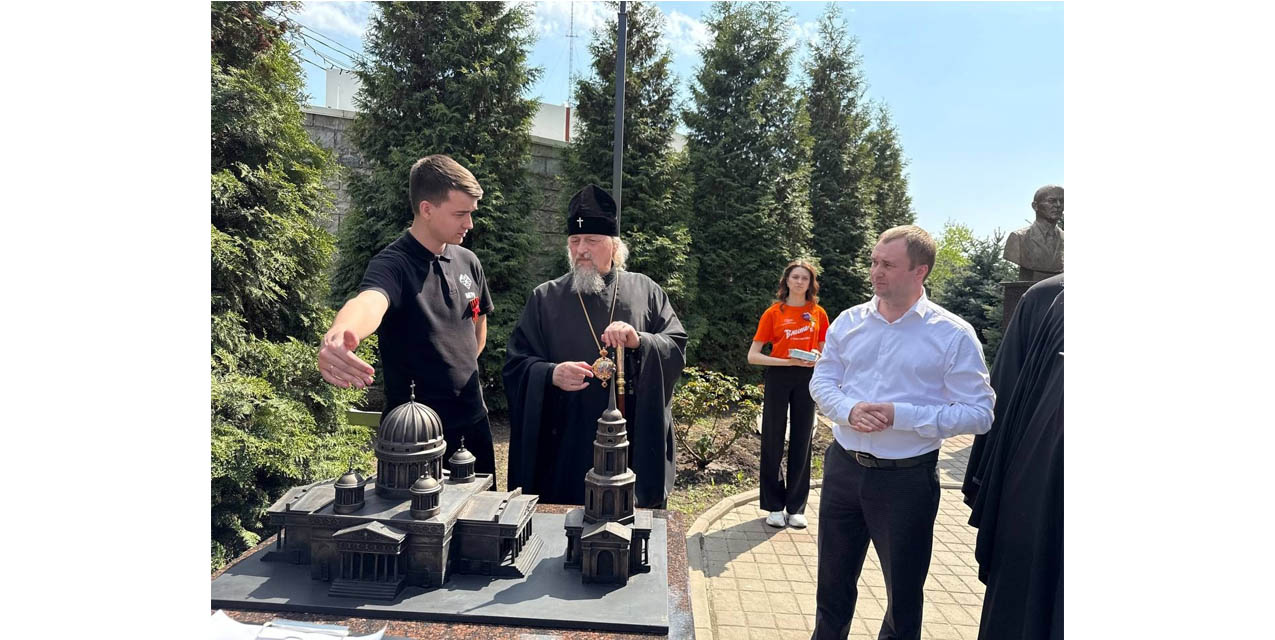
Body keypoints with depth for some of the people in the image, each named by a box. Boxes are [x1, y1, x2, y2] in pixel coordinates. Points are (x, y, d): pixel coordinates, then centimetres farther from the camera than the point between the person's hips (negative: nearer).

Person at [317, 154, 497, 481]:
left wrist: (462, 372, 12)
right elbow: (368, 301, -40)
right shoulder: (393, 264, -17)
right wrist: (339, 334, -61)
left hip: (473, 424, 6)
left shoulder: (467, 261, 3)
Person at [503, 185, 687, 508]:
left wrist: (639, 341, -18)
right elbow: (515, 364, 2)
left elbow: (677, 348, 1)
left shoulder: (645, 291, 5)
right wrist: (550, 374, -18)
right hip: (566, 445, 0)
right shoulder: (545, 298, 4)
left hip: (634, 443, 1)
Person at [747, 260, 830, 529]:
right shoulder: (773, 313, 1)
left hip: (807, 379, 2)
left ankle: (796, 507, 17)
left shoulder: (818, 313, 7)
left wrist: (817, 357, -7)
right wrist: (788, 361, -14)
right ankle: (774, 506, 14)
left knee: (802, 441, 6)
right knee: (774, 440, 3)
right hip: (778, 377, -2)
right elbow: (753, 356, -3)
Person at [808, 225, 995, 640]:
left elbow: (978, 413, -13)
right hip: (843, 467, 4)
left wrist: (901, 415, -23)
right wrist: (849, 410, -16)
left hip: (907, 478, -3)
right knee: (833, 579, 20)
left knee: (904, 591, 14)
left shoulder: (953, 335, -10)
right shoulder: (849, 322, 2)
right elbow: (821, 382, 6)